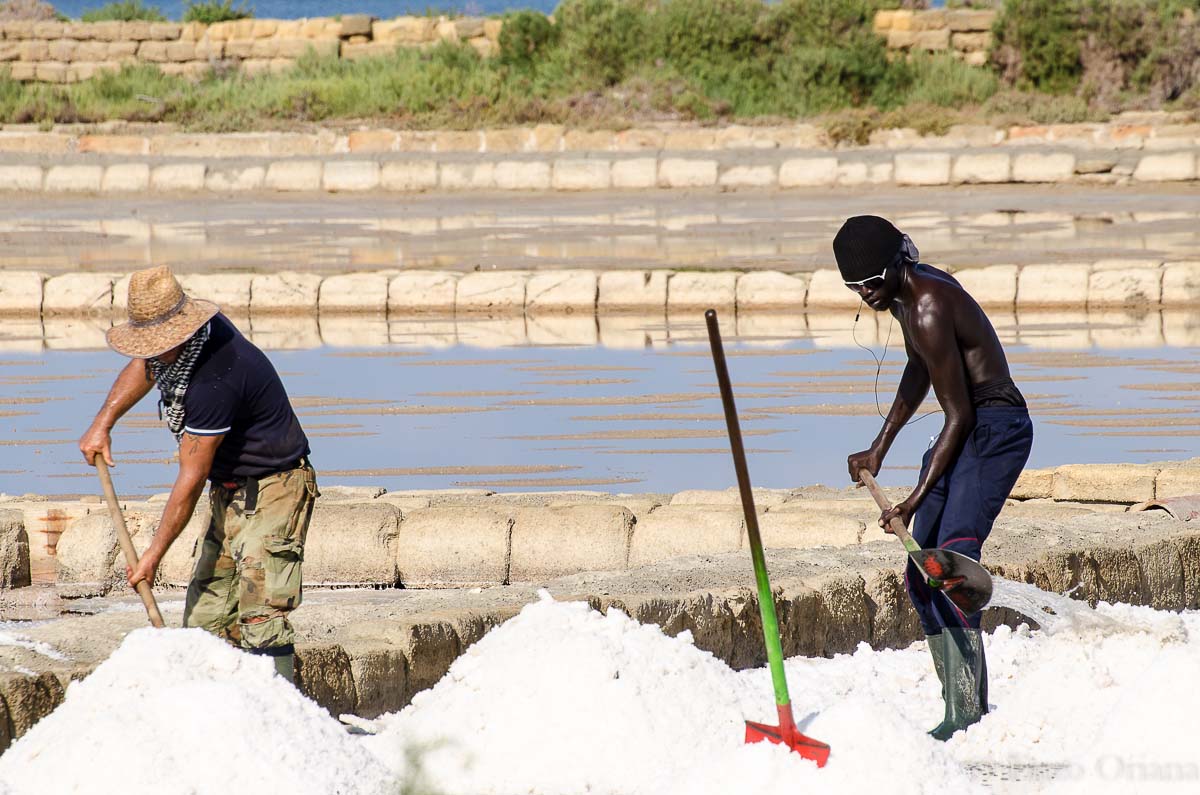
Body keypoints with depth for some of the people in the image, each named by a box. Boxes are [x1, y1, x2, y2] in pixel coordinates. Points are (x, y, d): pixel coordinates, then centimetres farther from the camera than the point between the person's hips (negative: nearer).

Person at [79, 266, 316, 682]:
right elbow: (144, 368, 25)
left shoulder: (215, 380, -30)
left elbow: (191, 478, -24)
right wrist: (102, 424, 15)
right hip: (231, 491, 10)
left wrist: (153, 555, -17)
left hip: (273, 490, -10)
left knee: (260, 615, -19)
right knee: (206, 614, 5)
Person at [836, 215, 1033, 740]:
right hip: (965, 427, 11)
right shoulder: (905, 294, 7)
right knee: (921, 575, 8)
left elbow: (958, 416, -22)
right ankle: (966, 704, 12)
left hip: (996, 427, -11)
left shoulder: (931, 311, -23)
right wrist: (879, 449, 28)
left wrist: (916, 499, -22)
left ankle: (966, 712, -29)